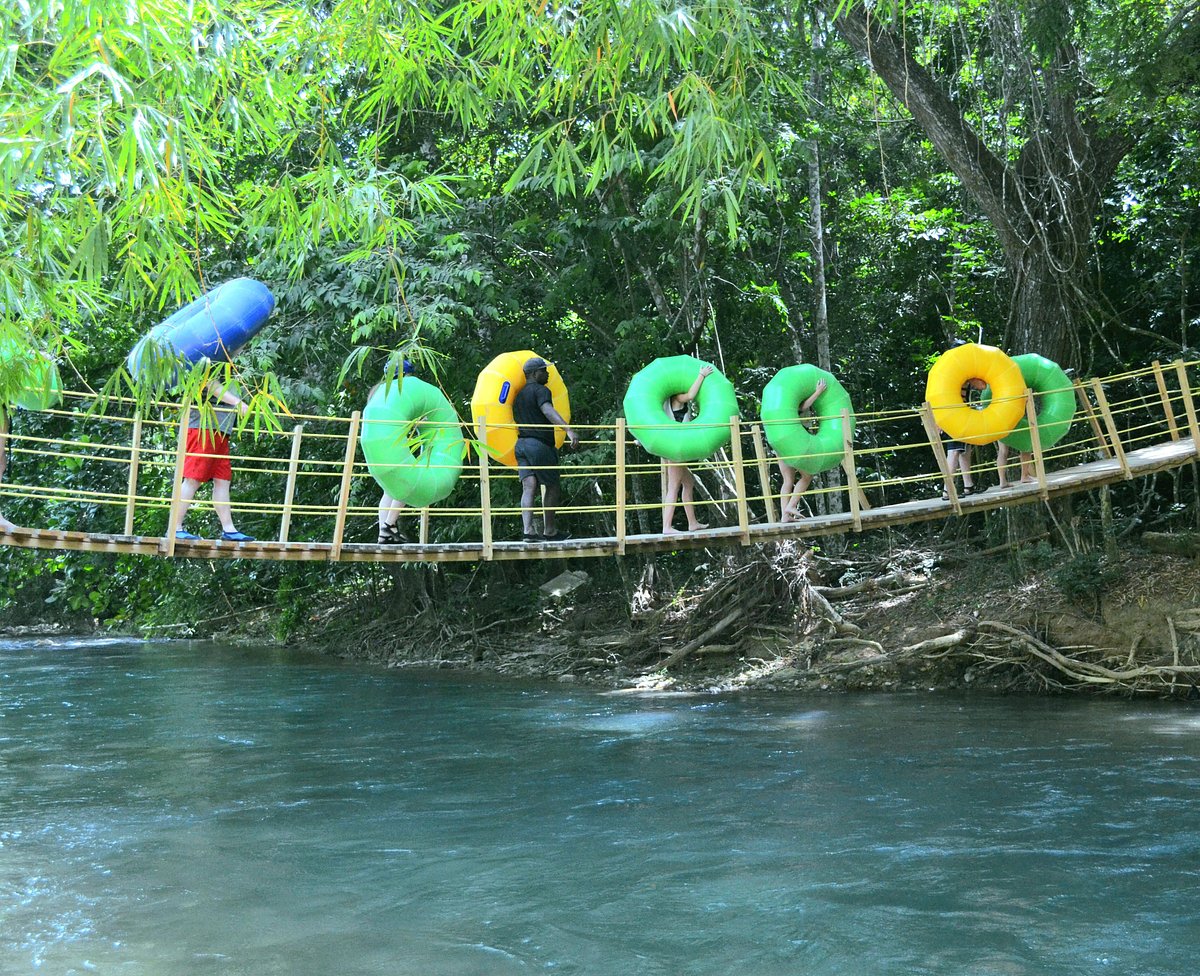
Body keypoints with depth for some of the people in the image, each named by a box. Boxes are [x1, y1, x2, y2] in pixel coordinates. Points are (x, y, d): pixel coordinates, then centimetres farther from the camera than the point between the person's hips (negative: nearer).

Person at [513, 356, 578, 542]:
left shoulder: (519, 396, 21)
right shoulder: (540, 391, -7)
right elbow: (548, 411, -24)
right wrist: (568, 430, -38)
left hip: (521, 443, 7)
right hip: (539, 445, -7)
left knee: (529, 487, -4)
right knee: (552, 488, 6)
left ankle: (527, 530, -19)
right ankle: (549, 531, 13)